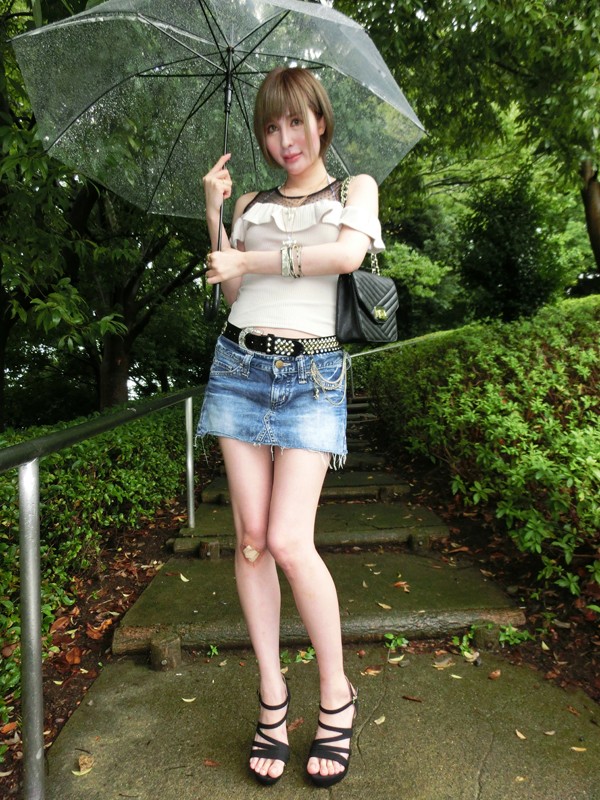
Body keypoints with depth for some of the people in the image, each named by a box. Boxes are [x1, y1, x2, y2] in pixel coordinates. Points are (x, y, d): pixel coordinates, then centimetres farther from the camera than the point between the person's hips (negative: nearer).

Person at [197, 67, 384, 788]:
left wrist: (251, 260, -5)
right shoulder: (252, 204, 20)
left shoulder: (355, 188, 13)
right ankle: (272, 696, 17)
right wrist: (214, 215, 6)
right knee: (250, 538, 1)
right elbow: (232, 295, 11)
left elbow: (347, 252, -10)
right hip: (240, 364, 4)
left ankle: (336, 694, 11)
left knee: (289, 542, -12)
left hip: (312, 373, -3)